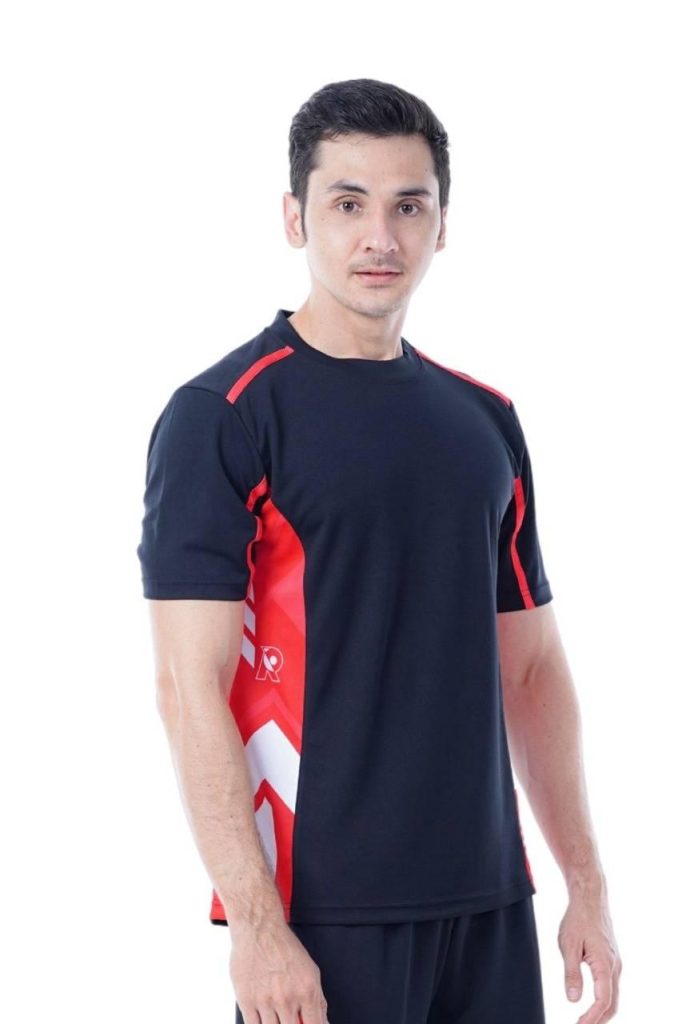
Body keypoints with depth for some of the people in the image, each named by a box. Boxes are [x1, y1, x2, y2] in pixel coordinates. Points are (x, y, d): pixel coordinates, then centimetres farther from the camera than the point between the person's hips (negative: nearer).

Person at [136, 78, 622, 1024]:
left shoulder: (487, 421, 11)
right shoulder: (221, 415, -8)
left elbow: (531, 669, 14)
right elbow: (190, 686, -13)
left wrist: (586, 885, 9)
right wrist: (257, 925, -19)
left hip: (488, 902, 6)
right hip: (321, 913, -5)